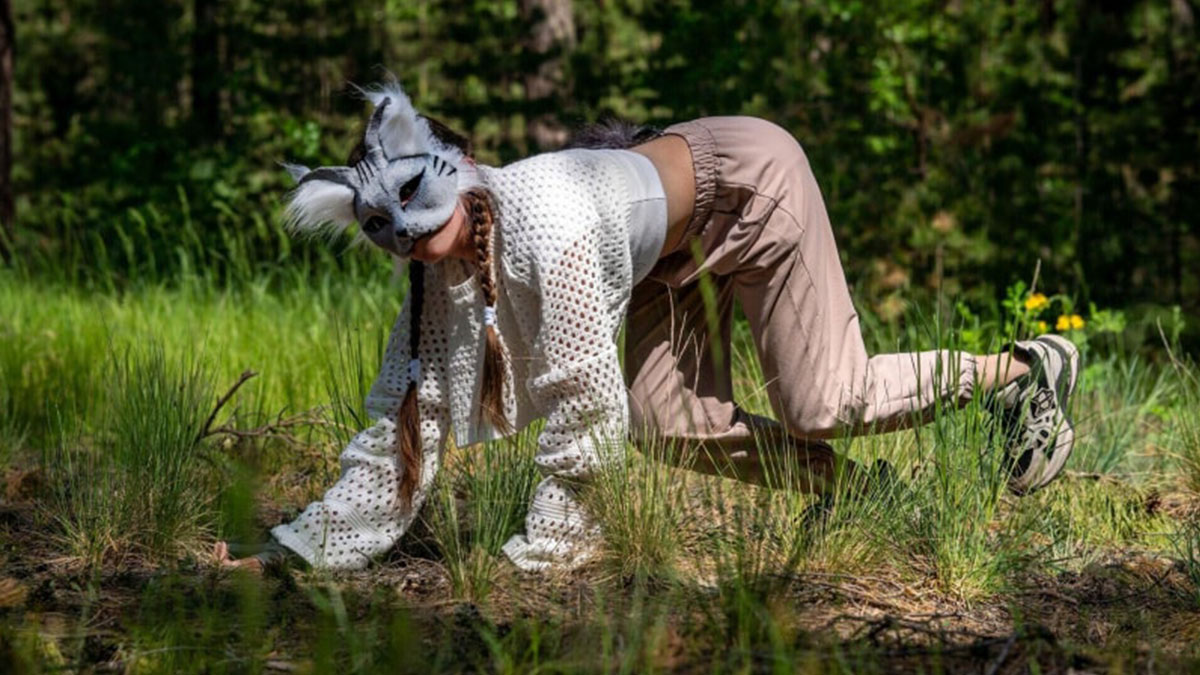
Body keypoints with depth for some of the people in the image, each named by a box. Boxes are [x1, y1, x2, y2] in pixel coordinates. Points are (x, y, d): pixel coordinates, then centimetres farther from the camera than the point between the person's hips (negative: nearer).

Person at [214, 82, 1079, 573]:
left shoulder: (545, 228, -39)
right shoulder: (441, 275, -15)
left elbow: (586, 404, -36)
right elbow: (403, 425, -10)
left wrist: (546, 553, -27)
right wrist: (299, 552, -14)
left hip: (750, 178, -8)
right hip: (678, 245, 8)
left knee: (822, 404, -7)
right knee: (671, 424, -1)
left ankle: (1027, 367, 13)